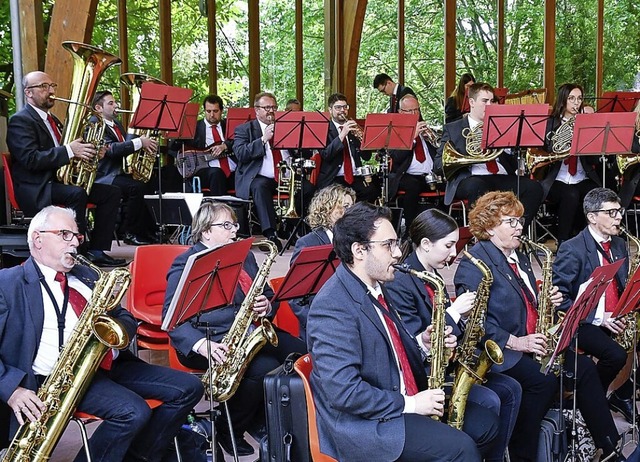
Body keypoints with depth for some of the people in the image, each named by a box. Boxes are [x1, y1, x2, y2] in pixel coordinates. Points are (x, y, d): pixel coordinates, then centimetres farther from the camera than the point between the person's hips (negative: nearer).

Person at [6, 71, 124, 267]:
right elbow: (31, 159, -22)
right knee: (77, 194, -36)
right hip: (37, 190, -9)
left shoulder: (51, 119, 21)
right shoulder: (20, 121, -9)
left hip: (60, 180, 10)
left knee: (111, 192, -1)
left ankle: (96, 250, -3)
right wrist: (69, 151, -25)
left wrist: (83, 151, 3)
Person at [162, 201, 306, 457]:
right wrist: (202, 344, -28)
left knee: (301, 353, -16)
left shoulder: (244, 256, 18)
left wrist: (267, 306, -4)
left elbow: (267, 295, 21)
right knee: (264, 367, -30)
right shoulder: (186, 264, -3)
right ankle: (228, 430, -5)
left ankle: (259, 422, 4)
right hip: (213, 340, -7)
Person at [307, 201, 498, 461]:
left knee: (486, 422, 9)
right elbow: (343, 391, -27)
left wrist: (423, 346, 1)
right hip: (362, 423, -10)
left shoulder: (374, 287, 10)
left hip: (393, 407, 10)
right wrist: (408, 404, -19)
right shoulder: (333, 306, -21)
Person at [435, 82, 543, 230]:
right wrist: (469, 159, -11)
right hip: (472, 179, -4)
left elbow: (513, 161, 20)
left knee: (534, 188, -24)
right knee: (476, 187, -39)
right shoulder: (453, 128, 15)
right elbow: (439, 163, 4)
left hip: (503, 178, 4)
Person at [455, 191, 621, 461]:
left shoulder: (519, 259, 19)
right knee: (544, 380, -29)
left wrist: (548, 301, 3)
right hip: (498, 351, -9)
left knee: (584, 368, -7)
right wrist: (515, 342, -23)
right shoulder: (474, 262, -11)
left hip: (531, 344, 9)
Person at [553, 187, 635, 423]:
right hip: (582, 322, -7)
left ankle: (623, 395, 8)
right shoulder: (571, 250, -12)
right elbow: (560, 298, -15)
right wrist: (597, 317, -21)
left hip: (615, 319, 7)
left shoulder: (620, 246, 11)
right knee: (616, 355, -30)